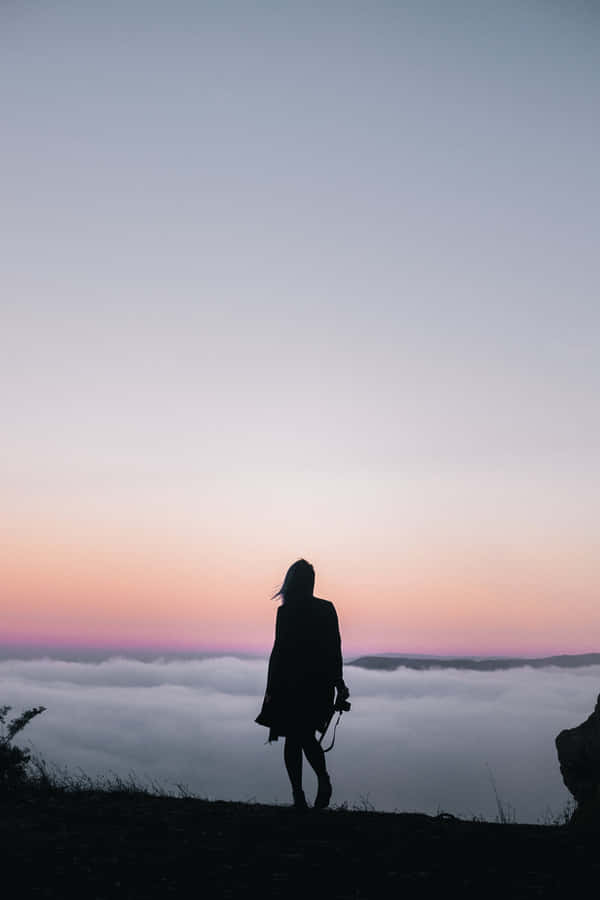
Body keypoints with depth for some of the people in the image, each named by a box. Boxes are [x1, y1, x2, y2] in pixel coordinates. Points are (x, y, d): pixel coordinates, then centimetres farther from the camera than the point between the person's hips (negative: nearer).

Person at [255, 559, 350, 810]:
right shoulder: (327, 609, 2)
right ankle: (323, 779, 2)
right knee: (306, 735, 14)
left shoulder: (286, 612, -8)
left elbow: (279, 651, -8)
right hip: (320, 683, 3)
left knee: (293, 737, 1)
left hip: (291, 683, -3)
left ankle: (299, 796, 7)